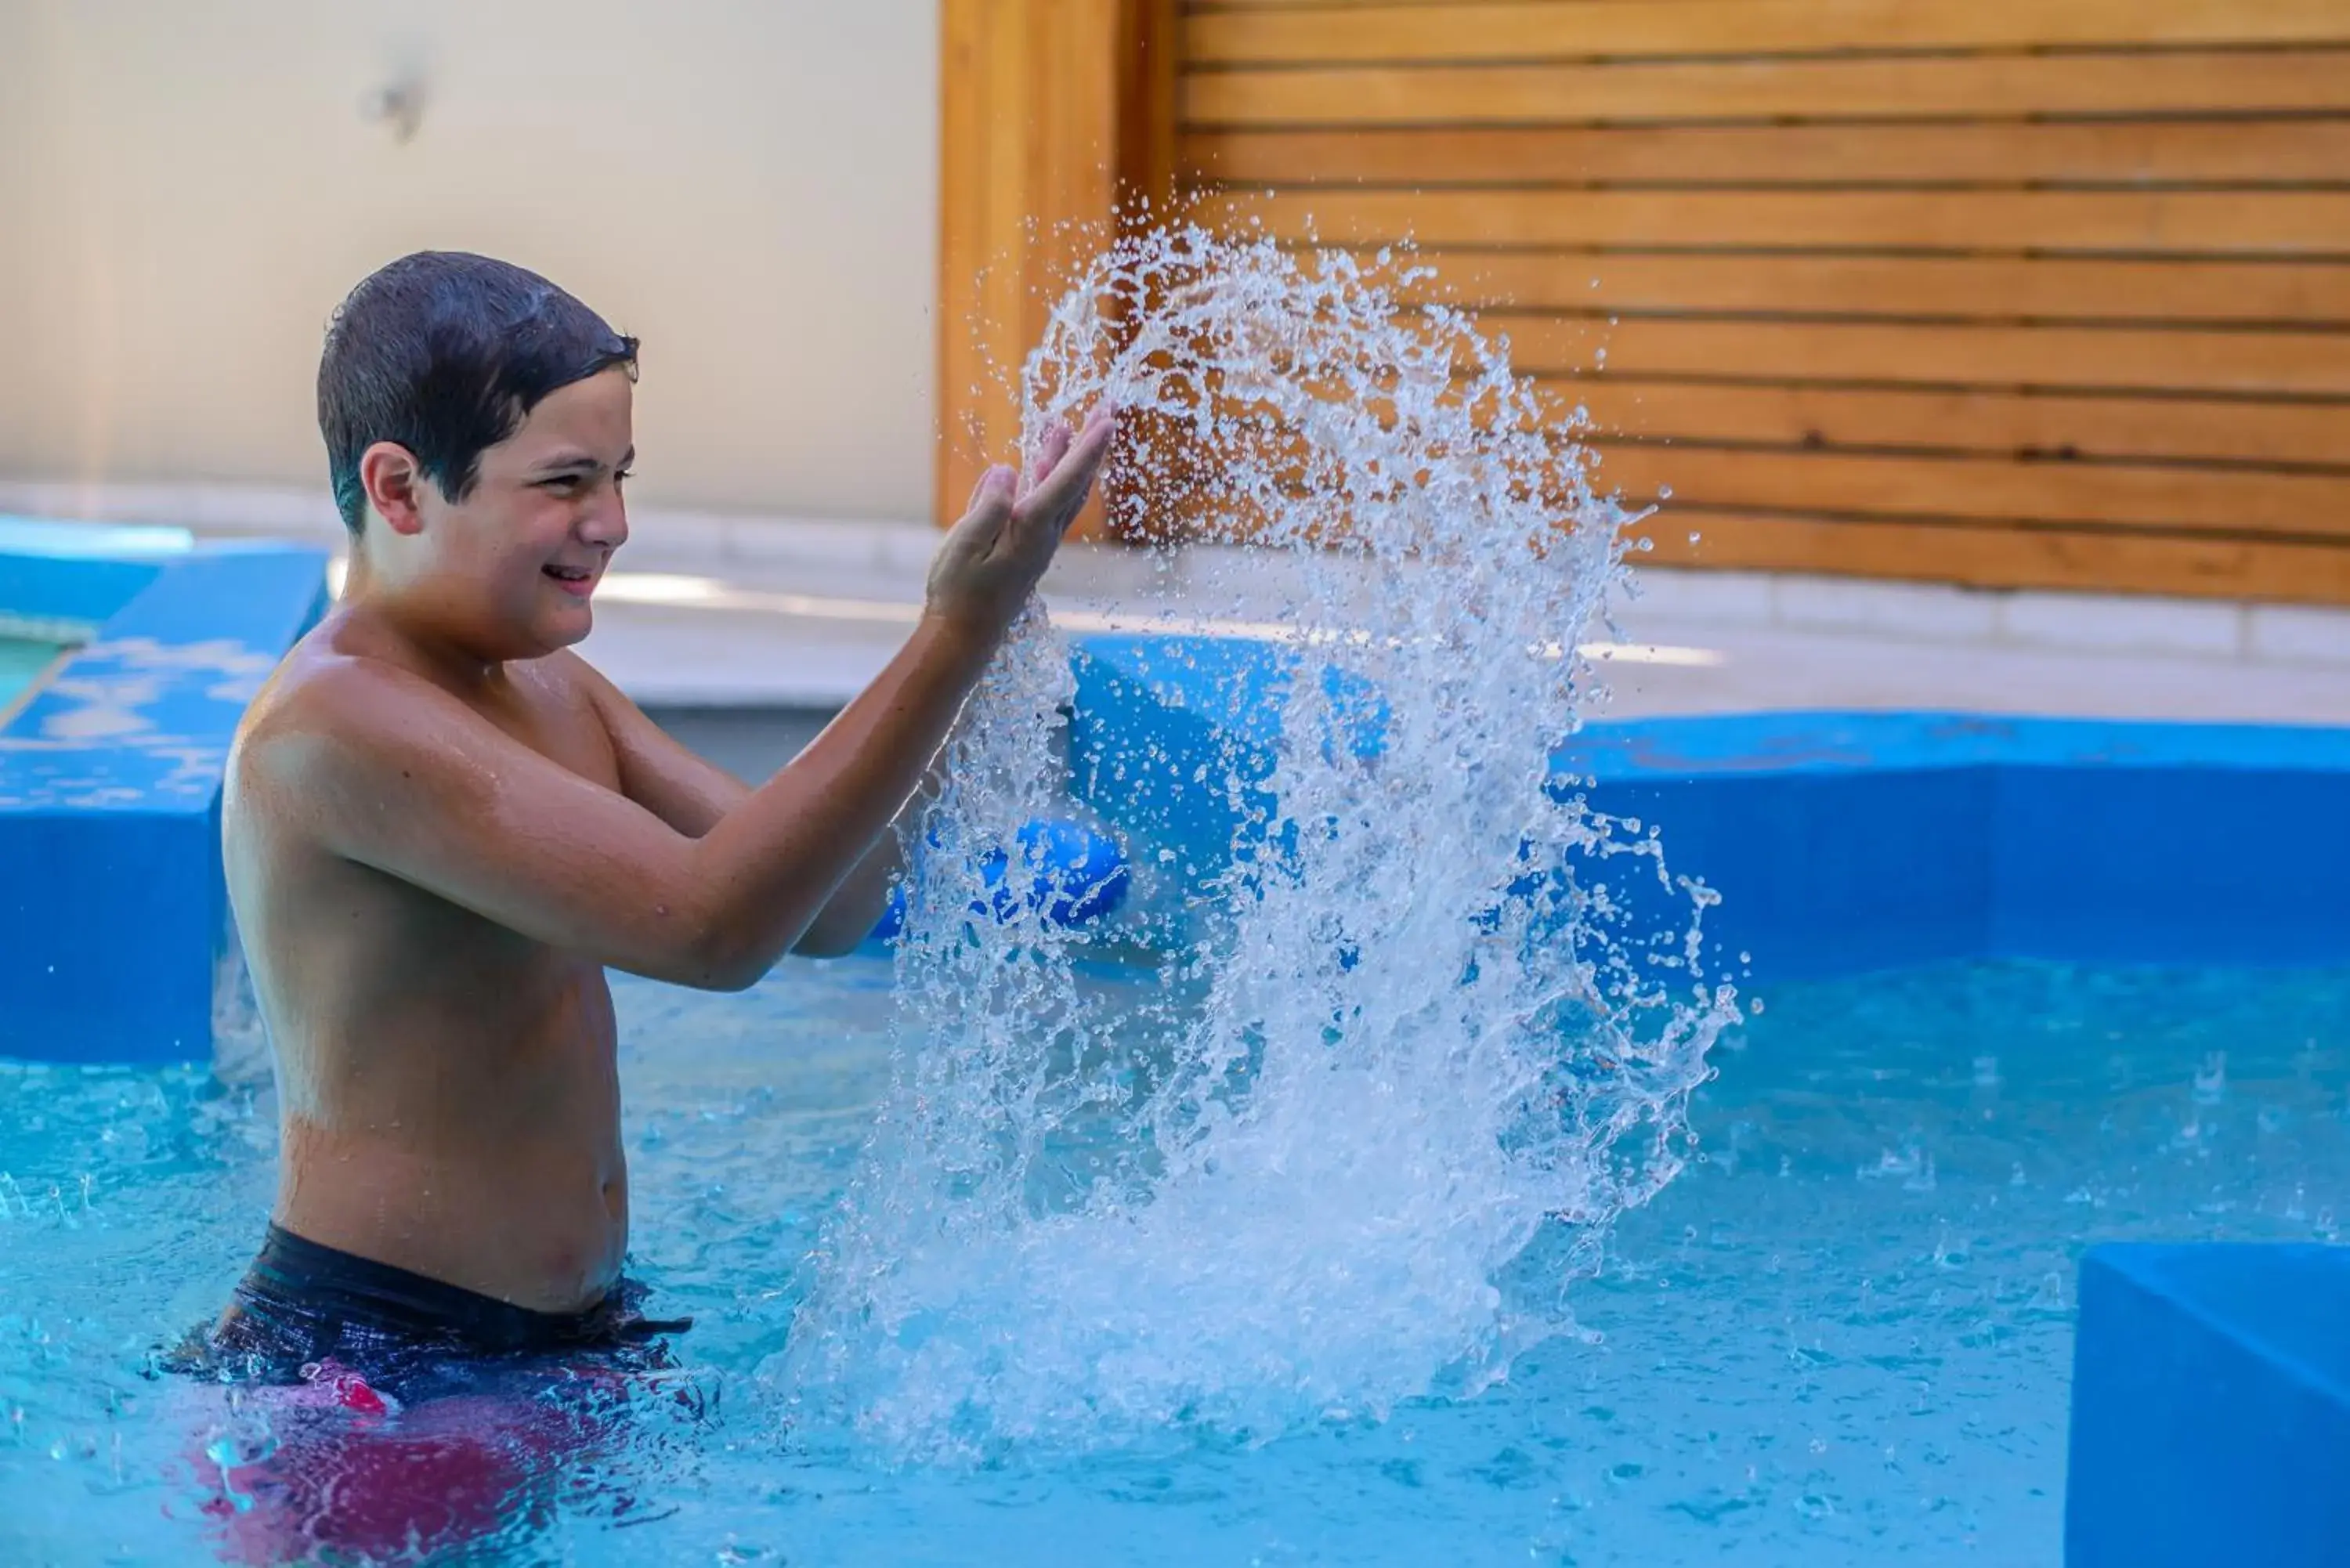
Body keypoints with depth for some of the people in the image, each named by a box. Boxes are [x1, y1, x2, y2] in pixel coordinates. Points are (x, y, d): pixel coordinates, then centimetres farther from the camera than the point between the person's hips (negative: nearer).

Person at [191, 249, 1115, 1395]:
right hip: (365, 1369, -9)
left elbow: (825, 911, 8)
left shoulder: (546, 687, 10)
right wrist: (958, 634, -29)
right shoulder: (335, 726, -21)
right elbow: (709, 926, -28)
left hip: (577, 1335, 9)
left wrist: (952, 647, -8)